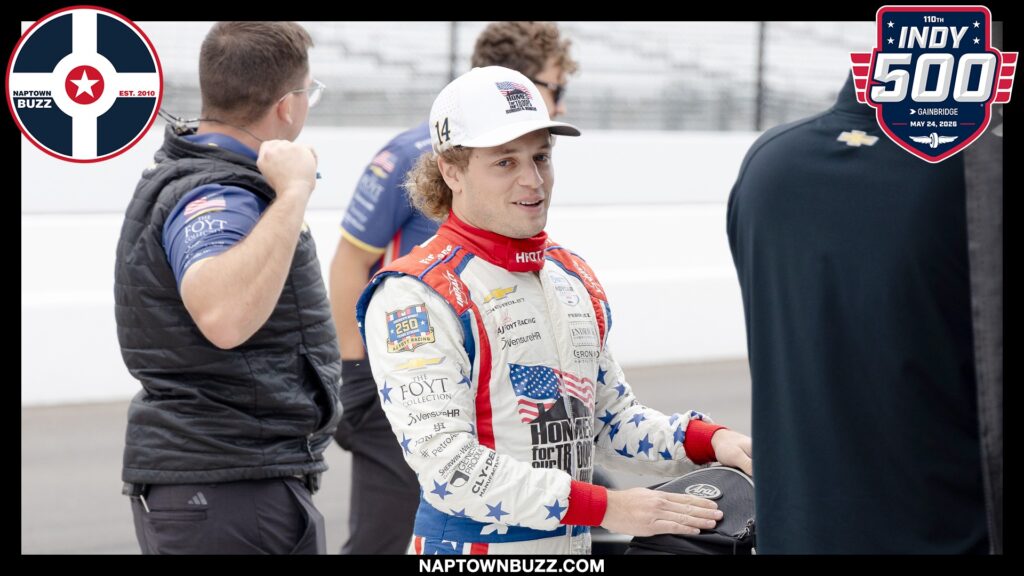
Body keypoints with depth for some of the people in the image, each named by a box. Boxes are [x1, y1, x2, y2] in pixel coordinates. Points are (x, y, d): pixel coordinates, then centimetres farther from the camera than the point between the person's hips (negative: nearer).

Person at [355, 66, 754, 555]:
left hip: (573, 545, 7)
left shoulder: (575, 278, 8)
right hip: (471, 542, -7)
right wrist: (603, 507, -25)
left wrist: (704, 441, -2)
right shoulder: (415, 295, -16)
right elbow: (447, 464, -24)